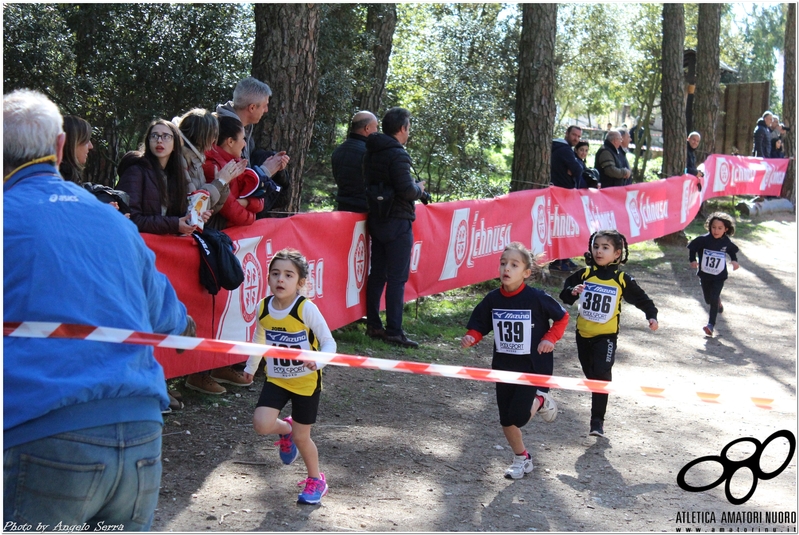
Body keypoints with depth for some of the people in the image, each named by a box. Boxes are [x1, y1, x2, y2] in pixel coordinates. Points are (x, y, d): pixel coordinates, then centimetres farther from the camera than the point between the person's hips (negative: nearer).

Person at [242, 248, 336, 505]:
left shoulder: (306, 309, -21)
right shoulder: (263, 308, -7)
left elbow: (329, 342, -18)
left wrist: (319, 361, -38)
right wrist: (251, 366, 22)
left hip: (306, 381, -3)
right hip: (276, 379, 4)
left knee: (301, 437, 5)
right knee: (261, 424, -17)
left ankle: (316, 480, 32)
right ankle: (286, 429, 21)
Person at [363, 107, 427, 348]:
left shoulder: (371, 152, 10)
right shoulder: (397, 154, -16)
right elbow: (407, 191, -22)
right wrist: (419, 189, 0)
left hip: (376, 219, 9)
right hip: (397, 222, -8)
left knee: (377, 273, 13)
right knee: (397, 277, -5)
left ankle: (373, 325, 19)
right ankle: (393, 331, -4)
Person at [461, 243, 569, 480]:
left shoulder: (537, 298, -16)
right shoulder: (492, 299, -5)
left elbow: (562, 318, -2)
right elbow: (479, 326, 4)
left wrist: (550, 338, -14)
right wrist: (471, 338, -16)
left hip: (533, 366, -4)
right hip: (503, 367, 4)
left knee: (518, 416, -13)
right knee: (506, 420, 10)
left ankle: (541, 401, 21)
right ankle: (522, 459, 33)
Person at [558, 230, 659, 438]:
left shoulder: (622, 279, -7)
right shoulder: (584, 275, -2)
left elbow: (641, 299, 1)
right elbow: (565, 295, 0)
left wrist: (652, 316, -12)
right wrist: (572, 292, -22)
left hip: (606, 336, -3)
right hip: (583, 334, 3)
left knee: (601, 375, -11)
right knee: (590, 374, 17)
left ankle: (597, 420, -6)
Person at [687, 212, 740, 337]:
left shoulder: (727, 242, -9)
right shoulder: (704, 239, -16)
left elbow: (733, 251, 13)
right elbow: (692, 247, -2)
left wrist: (734, 260, -2)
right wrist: (692, 260, -10)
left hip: (719, 276, -1)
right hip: (704, 274, 1)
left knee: (714, 299, -13)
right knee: (708, 299, 16)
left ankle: (711, 324, -8)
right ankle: (718, 302, 52)